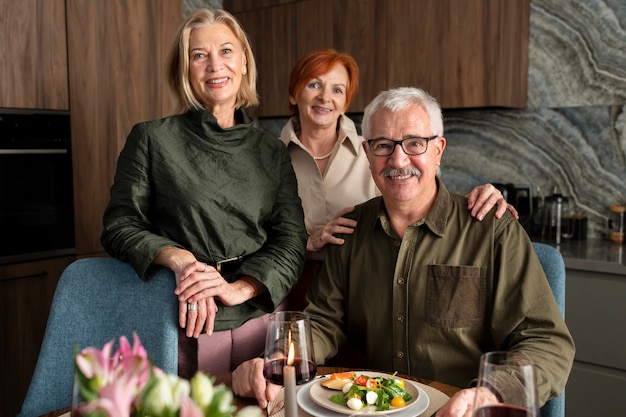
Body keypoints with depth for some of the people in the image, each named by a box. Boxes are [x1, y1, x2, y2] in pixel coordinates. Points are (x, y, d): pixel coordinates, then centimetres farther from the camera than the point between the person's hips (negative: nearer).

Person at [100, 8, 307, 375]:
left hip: (258, 319, 3)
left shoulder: (272, 151, 8)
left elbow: (292, 241, 2)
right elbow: (120, 225, 0)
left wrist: (239, 289, -14)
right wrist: (178, 258, -18)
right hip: (182, 326, -2)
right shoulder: (152, 138, 1)